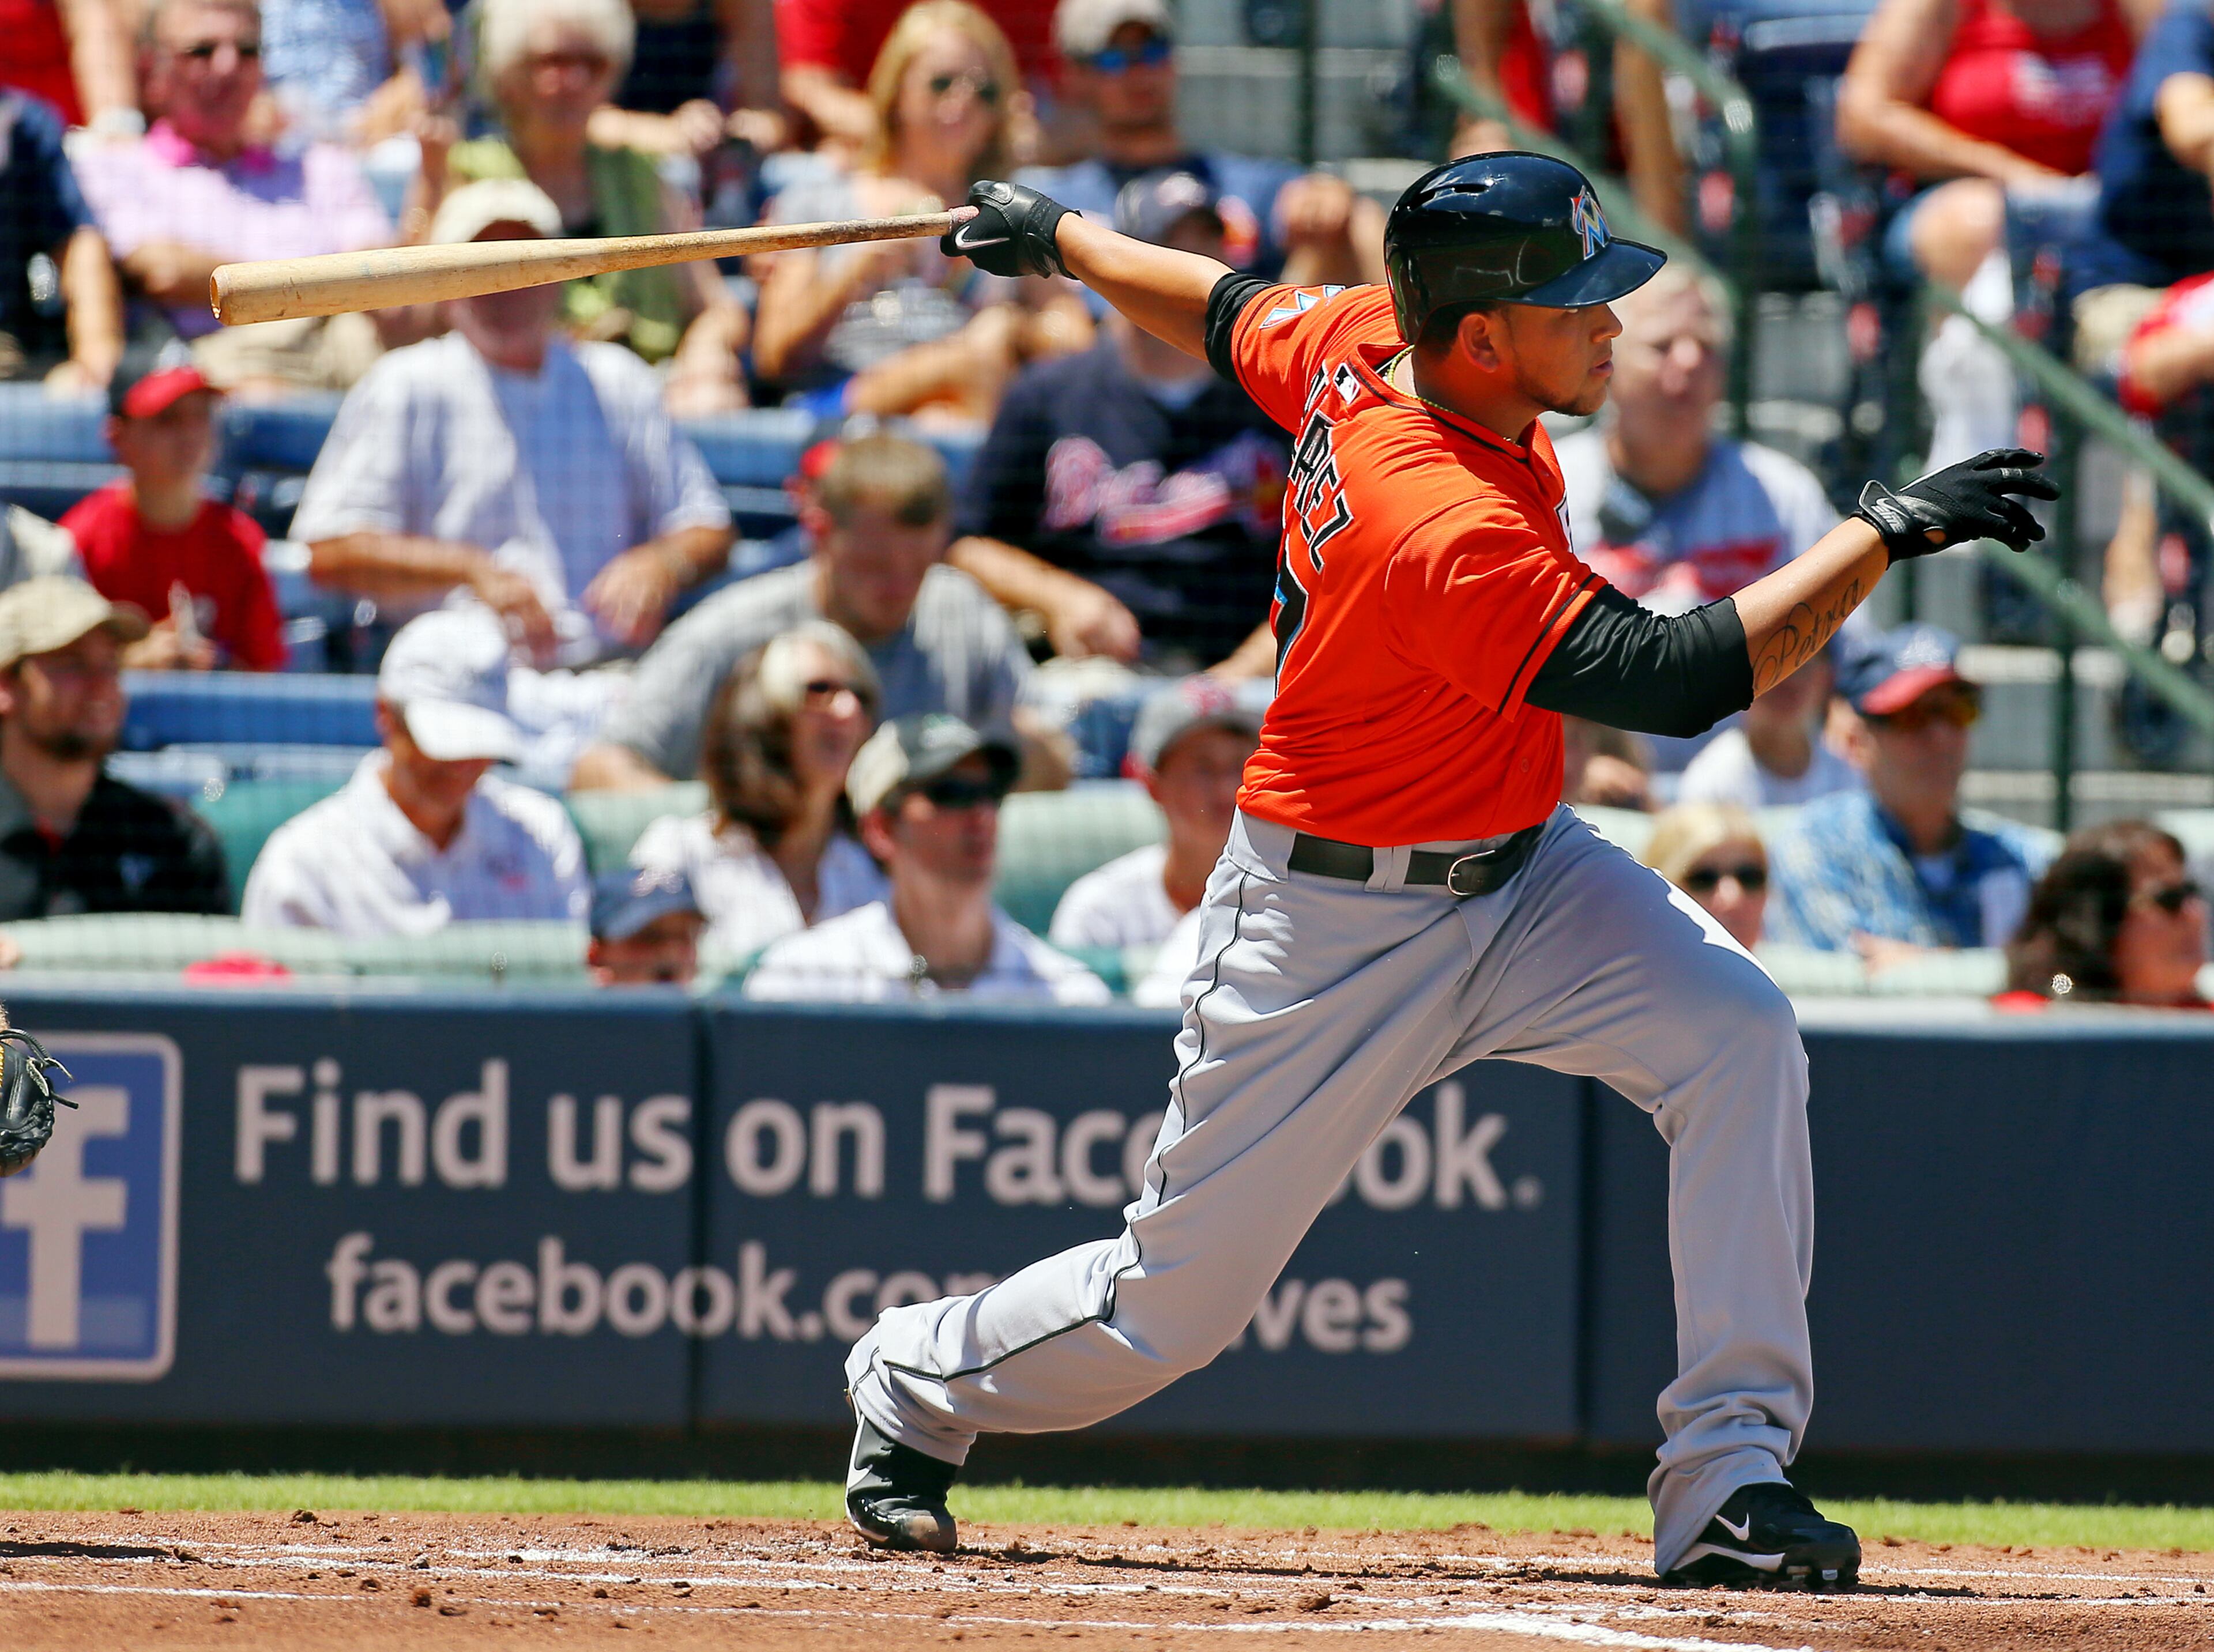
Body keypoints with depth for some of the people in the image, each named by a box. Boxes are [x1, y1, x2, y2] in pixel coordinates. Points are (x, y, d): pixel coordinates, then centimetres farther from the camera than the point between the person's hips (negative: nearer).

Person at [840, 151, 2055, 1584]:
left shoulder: (1370, 341, -9)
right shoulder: (1444, 530, -36)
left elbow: (1228, 314, 11)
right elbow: (1677, 678, -39)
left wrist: (1064, 238, 30)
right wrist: (1886, 533, -37)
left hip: (1519, 874, 8)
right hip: (1335, 924, -8)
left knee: (1738, 1036, -19)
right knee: (1178, 1300, 5)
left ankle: (1730, 1478, -17)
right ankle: (916, 1390, 37)